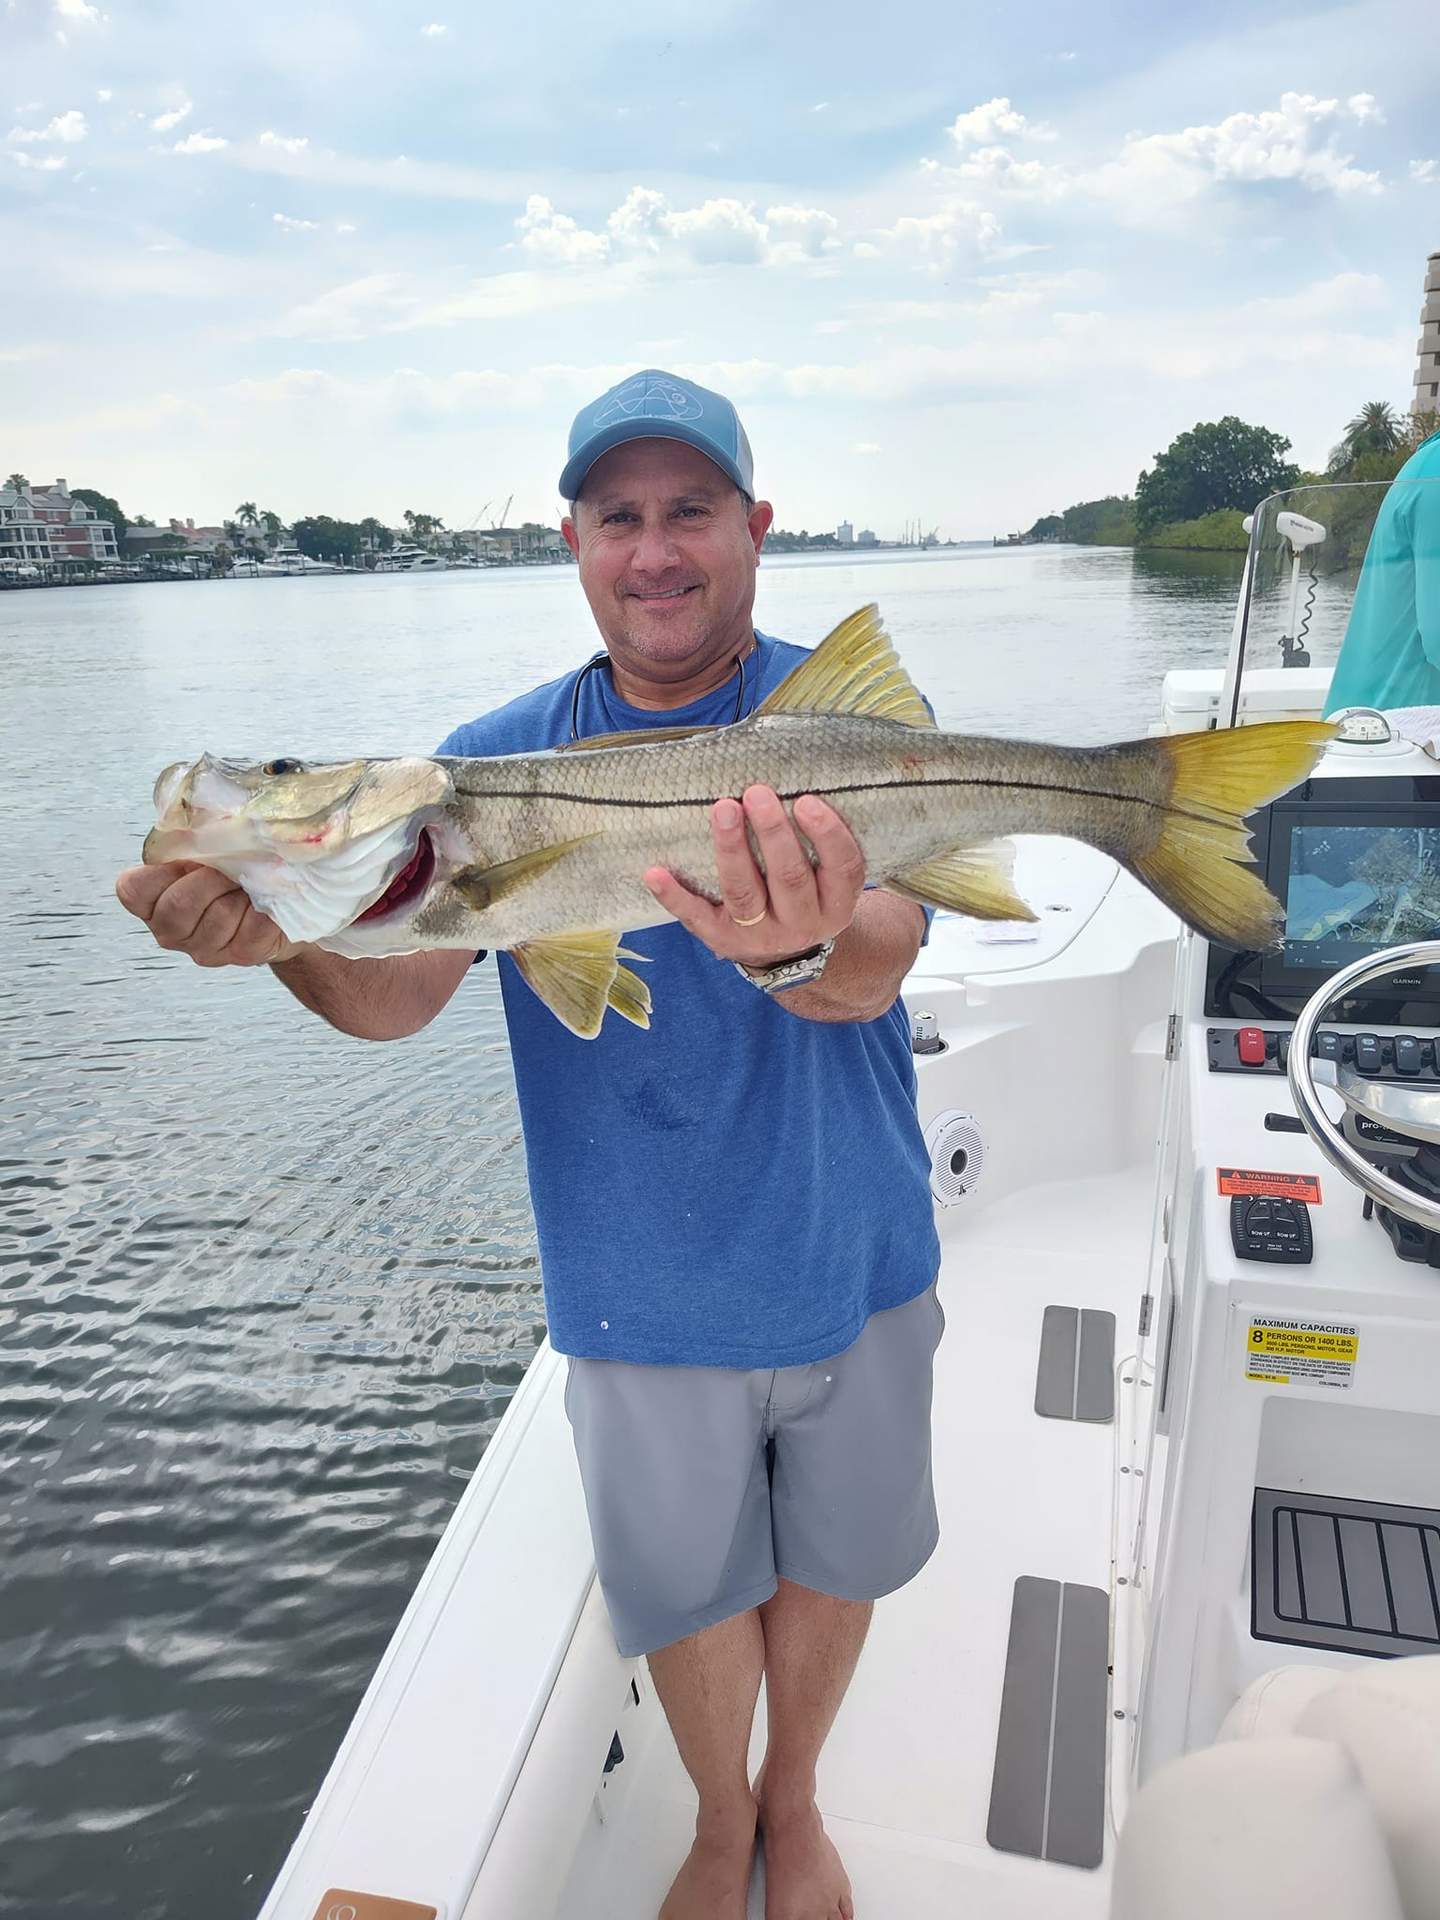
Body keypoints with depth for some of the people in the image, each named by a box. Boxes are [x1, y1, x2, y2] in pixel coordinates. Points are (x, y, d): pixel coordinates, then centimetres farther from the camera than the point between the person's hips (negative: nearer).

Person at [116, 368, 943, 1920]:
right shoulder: (503, 759, -7)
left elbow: (873, 972, -26)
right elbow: (391, 998, -15)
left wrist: (797, 952, -50)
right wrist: (284, 931, -37)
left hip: (853, 1267, 0)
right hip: (642, 1297, 1)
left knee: (829, 1558, 22)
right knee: (685, 1588, 20)